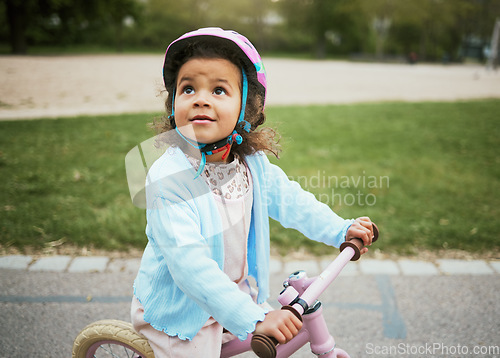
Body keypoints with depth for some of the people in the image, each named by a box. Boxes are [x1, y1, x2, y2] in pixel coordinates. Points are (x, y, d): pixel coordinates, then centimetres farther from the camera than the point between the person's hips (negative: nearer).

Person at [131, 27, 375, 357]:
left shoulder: (253, 162, -9)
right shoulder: (168, 176, -29)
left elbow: (286, 197, 9)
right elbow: (189, 262, -35)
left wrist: (341, 229, 5)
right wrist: (253, 319, -39)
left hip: (236, 295, 6)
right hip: (178, 312, -5)